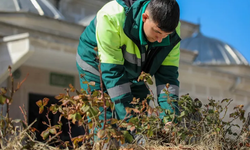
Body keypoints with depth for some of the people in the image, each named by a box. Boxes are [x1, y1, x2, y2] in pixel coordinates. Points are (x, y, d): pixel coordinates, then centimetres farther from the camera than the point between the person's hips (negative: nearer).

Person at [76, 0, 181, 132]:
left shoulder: (172, 29, -23)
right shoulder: (111, 18, -38)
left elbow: (168, 72, -18)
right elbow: (112, 71, -36)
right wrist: (127, 114, -39)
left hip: (134, 75, 4)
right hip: (97, 68, -4)